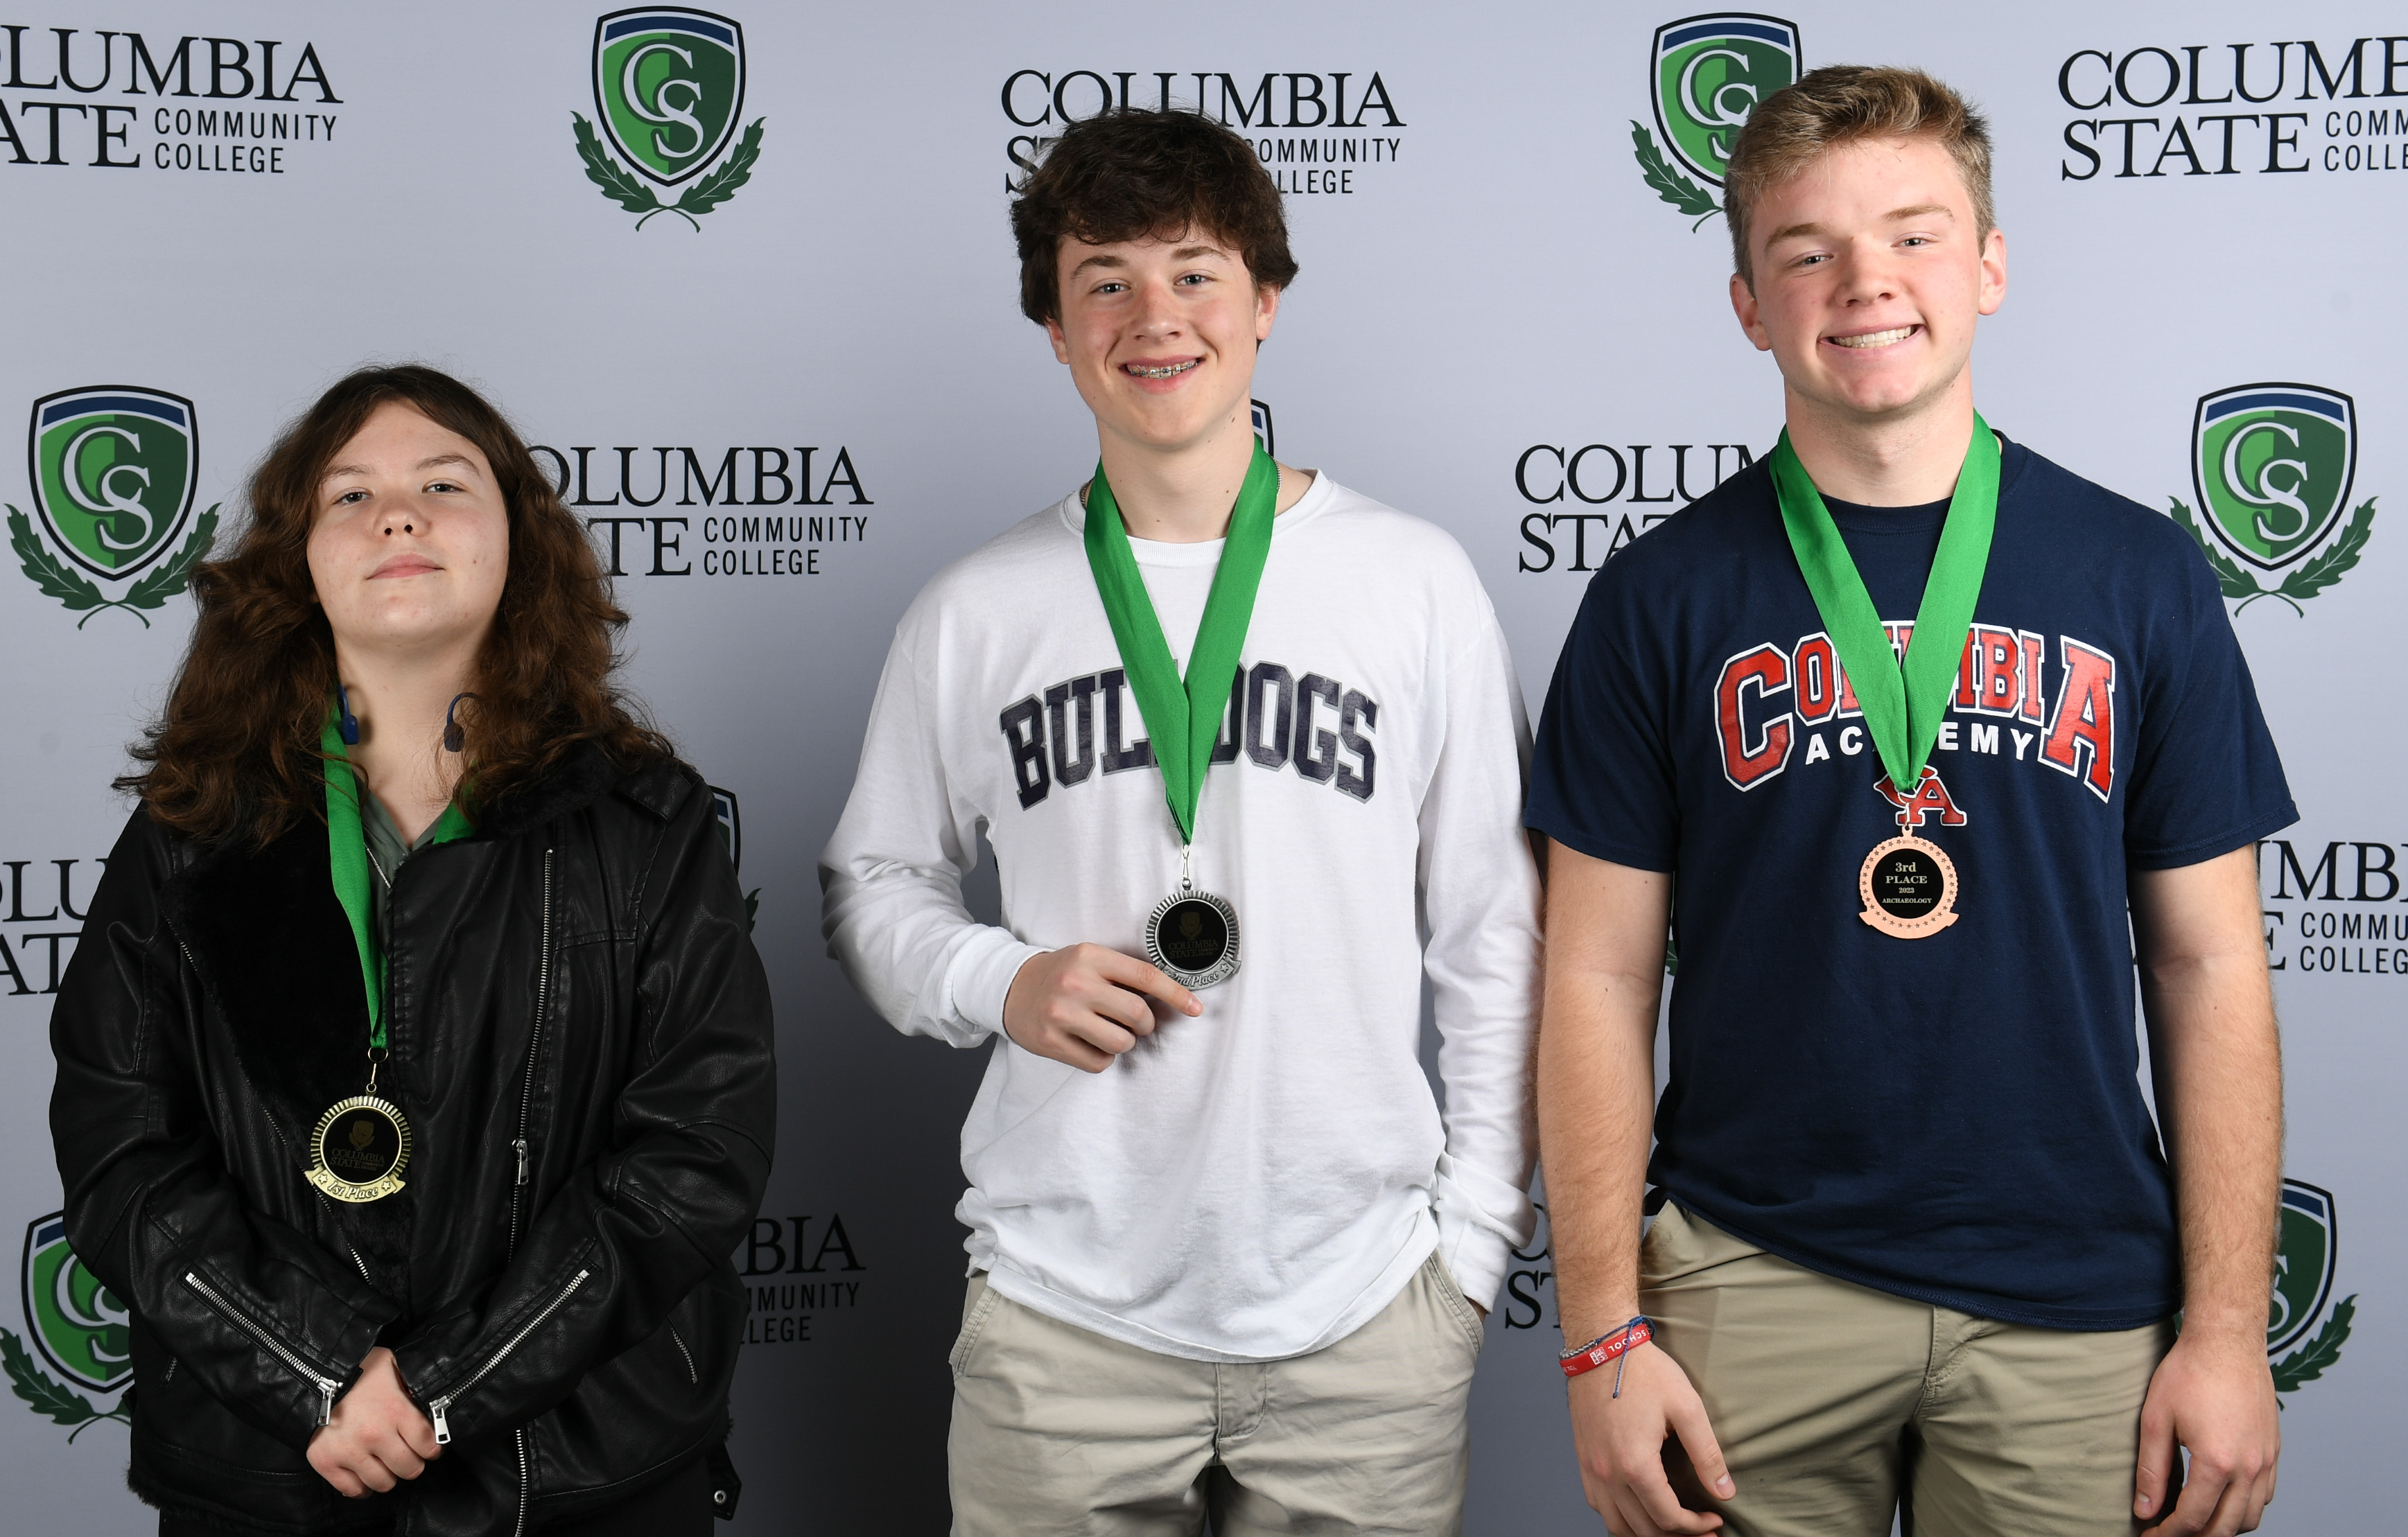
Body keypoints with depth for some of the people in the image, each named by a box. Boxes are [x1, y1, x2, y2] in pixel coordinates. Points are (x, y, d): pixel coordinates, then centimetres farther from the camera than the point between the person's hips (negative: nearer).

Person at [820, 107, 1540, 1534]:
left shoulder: (1415, 581, 2)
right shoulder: (973, 612, 4)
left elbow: (1494, 930, 4)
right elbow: (875, 881, 14)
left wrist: (1479, 1227, 2)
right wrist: (997, 983, -7)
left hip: (1365, 1311, 0)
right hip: (1062, 1313, 1)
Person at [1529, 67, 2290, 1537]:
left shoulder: (2139, 575, 2)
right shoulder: (1660, 599, 0)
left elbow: (2210, 971, 3)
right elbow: (1601, 981, 0)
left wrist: (2228, 1329, -1)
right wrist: (1606, 1331, -4)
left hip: (2079, 1309, 1)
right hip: (1753, 1288, 0)